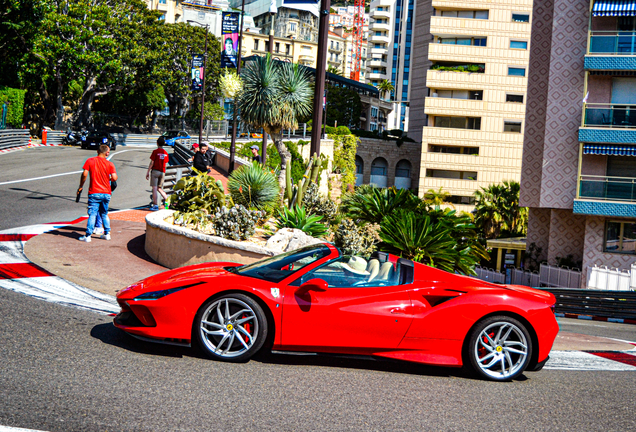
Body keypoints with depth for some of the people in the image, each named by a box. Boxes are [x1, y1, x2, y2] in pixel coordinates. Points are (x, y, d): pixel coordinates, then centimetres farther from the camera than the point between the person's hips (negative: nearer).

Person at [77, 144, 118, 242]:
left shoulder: (90, 161, -2)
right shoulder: (110, 164, 0)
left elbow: (84, 174, -9)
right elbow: (114, 178, -10)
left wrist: (81, 186, 2)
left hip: (94, 193, -2)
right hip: (106, 193, 2)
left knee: (92, 214, -2)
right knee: (104, 214, 18)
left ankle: (88, 236, -4)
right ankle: (107, 233, 20)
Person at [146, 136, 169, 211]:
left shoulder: (155, 151, -8)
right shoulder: (166, 153, 8)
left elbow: (152, 163, -8)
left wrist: (148, 172, -2)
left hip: (155, 171, -5)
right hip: (162, 172, 5)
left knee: (154, 188, -4)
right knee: (159, 188, 16)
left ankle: (155, 205, -8)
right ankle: (167, 199, -2)